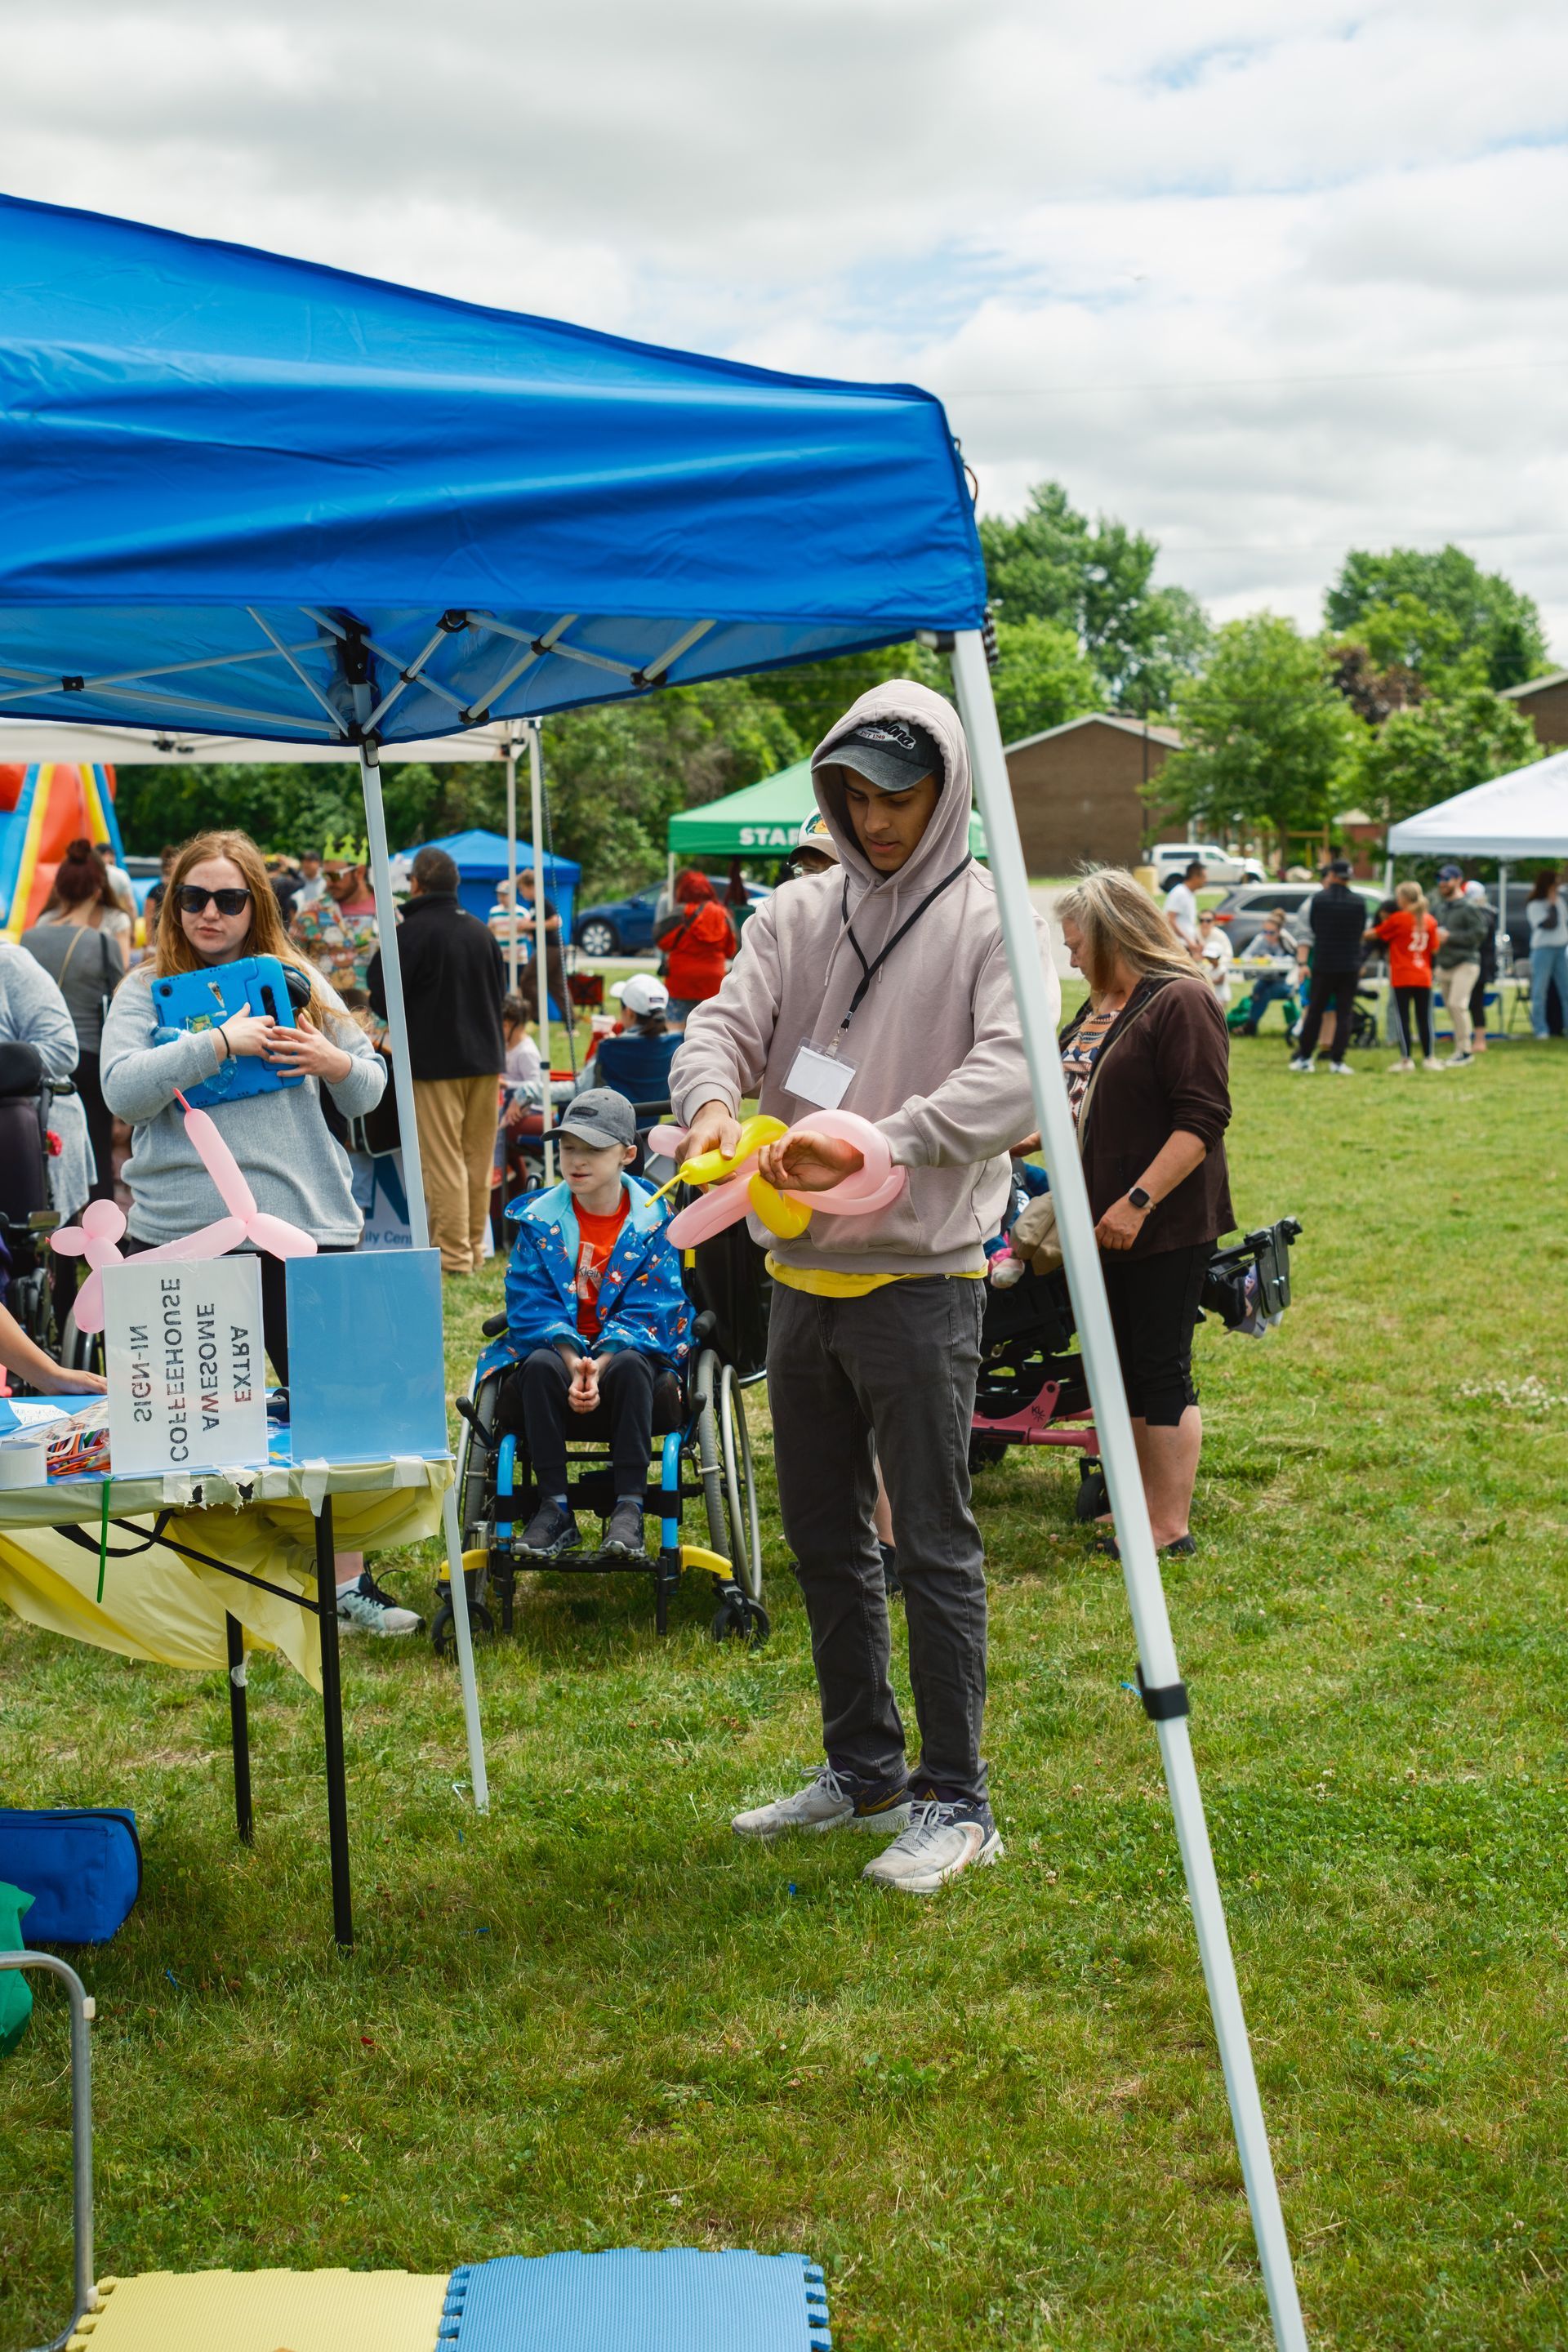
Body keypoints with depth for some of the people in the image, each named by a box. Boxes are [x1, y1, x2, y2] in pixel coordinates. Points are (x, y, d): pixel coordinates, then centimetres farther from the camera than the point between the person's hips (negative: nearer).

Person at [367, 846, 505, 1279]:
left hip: (436, 1062, -6)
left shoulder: (411, 933, -12)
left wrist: (377, 962, 9)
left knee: (444, 1161, -3)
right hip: (485, 1057, 6)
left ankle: (453, 1255, -3)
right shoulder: (480, 931, 9)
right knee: (479, 1158, 11)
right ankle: (475, 1248, 16)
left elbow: (382, 1000, -10)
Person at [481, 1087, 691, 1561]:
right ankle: (555, 1509, -27)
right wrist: (571, 1360, -23)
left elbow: (648, 1311, -8)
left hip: (625, 1350, -1)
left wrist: (602, 1365, -25)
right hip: (557, 1348, 1)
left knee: (629, 1366, -36)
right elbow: (530, 1304, -5)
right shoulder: (539, 1219, 2)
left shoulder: (654, 1221, -2)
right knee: (539, 1366, -34)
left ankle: (629, 1508, -31)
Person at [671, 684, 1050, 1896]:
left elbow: (1012, 1077, -20)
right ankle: (863, 1768, 32)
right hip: (803, 1275, 7)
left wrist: (874, 1141, -33)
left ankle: (956, 1800, 12)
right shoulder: (798, 912, 10)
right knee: (825, 1538, 16)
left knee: (935, 1547, 0)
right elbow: (726, 1023, 1)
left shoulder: (992, 919, -8)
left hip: (921, 1281, -6)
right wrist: (714, 1100, -23)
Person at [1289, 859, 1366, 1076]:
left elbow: (1312, 927, 6)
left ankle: (1304, 1057, 13)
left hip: (1322, 965, 0)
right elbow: (1362, 933, 7)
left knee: (1315, 1011, 10)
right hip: (1349, 966, 0)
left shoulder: (1318, 898, -6)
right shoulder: (1359, 901, -3)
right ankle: (1337, 1060, 0)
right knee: (1345, 1014, 4)